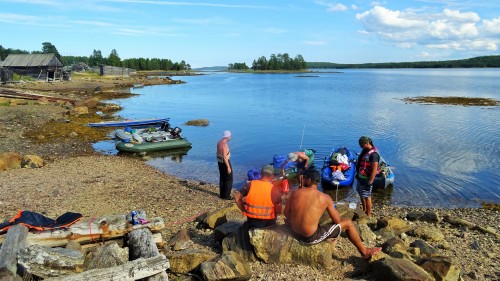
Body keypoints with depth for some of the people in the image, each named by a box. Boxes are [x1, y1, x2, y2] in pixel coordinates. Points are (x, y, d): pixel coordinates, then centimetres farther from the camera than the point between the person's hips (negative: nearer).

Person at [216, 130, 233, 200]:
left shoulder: (219, 142, 4)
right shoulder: (224, 144, -26)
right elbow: (225, 157, -26)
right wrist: (228, 167, -22)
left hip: (220, 162, 9)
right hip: (225, 162, -9)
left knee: (222, 178, 17)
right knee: (229, 179, 2)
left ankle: (222, 194, 24)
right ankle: (226, 195, 6)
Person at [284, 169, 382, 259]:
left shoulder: (295, 193, -4)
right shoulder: (325, 198, -9)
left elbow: (286, 213, 4)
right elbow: (337, 221, -1)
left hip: (295, 233, 4)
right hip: (311, 238, -4)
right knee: (348, 223, 11)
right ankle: (364, 251, 31)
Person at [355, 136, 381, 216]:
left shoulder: (373, 154, -25)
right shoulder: (365, 150, 3)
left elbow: (374, 170, -26)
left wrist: (370, 183, -25)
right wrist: (358, 173, 21)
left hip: (367, 179, -9)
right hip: (361, 177, 9)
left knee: (367, 197, 3)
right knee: (361, 194, 22)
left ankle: (368, 215, 17)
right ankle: (364, 210, 41)